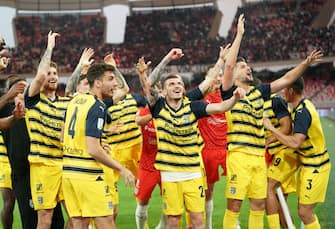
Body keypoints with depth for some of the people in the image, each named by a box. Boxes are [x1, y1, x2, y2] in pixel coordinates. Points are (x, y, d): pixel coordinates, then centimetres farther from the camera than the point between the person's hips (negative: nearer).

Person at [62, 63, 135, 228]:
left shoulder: (75, 101, 12)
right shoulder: (98, 107, -14)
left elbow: (64, 137, 21)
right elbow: (93, 150, -21)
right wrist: (122, 169, -13)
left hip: (68, 171, 8)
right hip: (88, 175, -8)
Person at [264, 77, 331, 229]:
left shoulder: (302, 112, -24)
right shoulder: (303, 105, 6)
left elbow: (295, 143, -34)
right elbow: (297, 135, 15)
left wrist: (271, 128, -26)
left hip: (315, 168, -10)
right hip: (308, 165, 10)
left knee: (304, 212, -6)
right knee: (303, 209, 14)